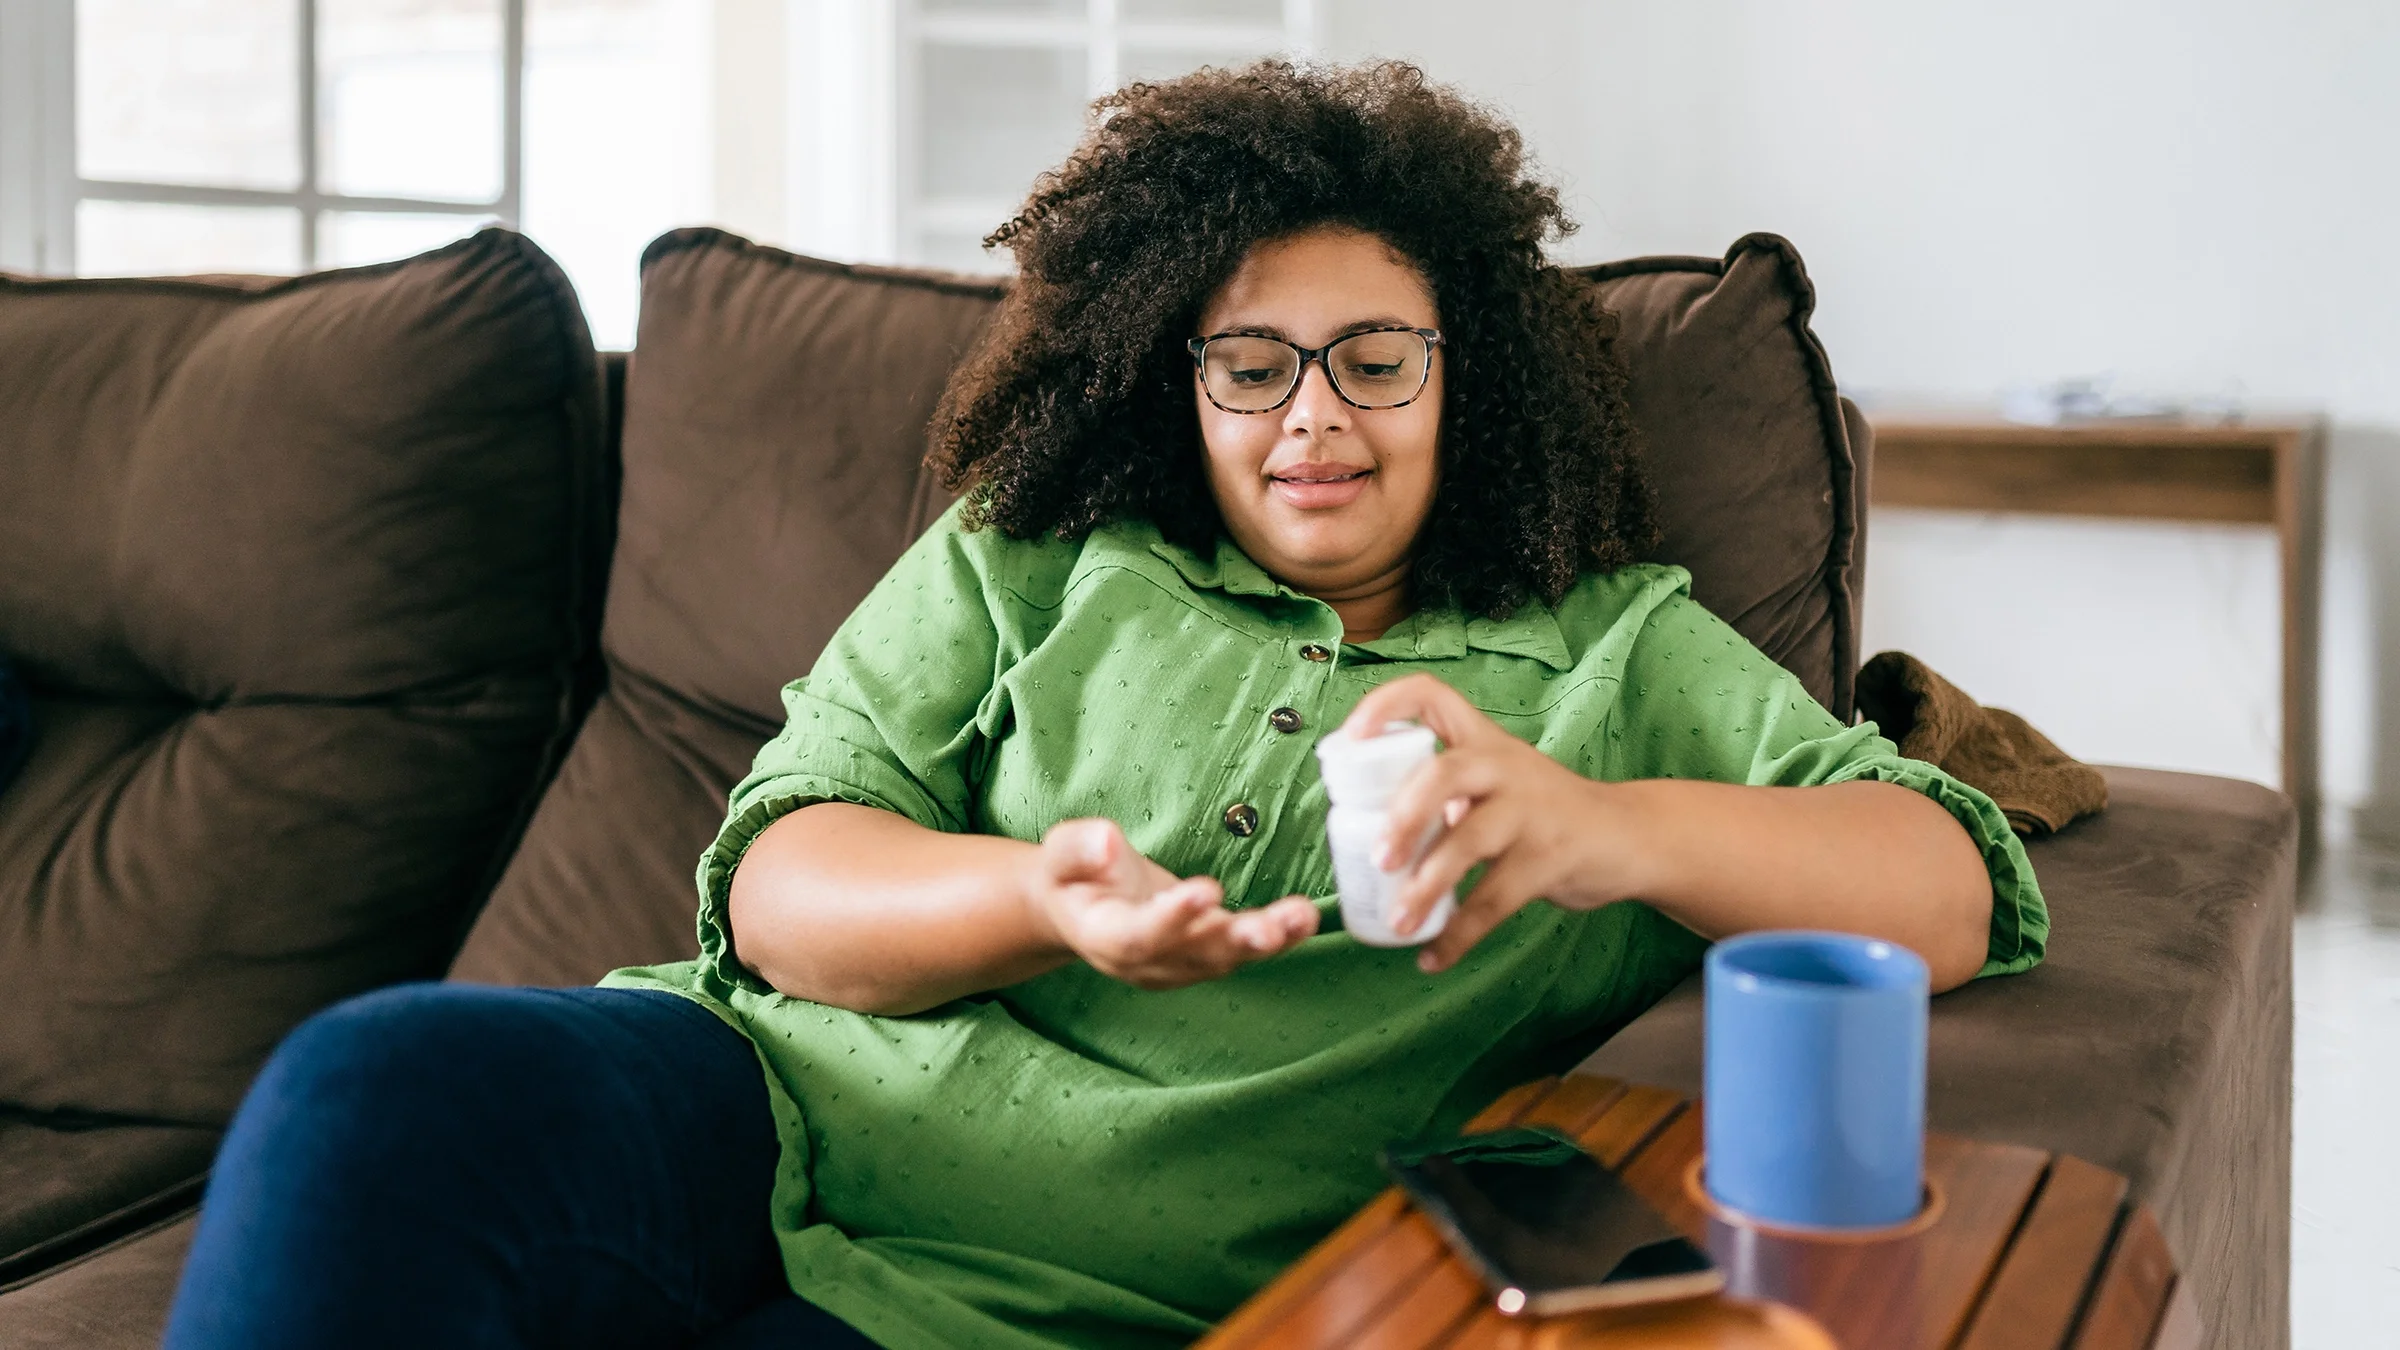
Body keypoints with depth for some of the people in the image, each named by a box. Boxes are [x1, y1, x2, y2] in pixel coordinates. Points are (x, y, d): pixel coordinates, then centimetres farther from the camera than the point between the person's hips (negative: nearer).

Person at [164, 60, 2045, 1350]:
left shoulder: (1619, 658, 12)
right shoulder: (1032, 561, 15)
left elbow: (1958, 889, 0)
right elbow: (776, 873, 6)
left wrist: (1604, 830, -20)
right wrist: (1040, 901, -17)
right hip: (761, 1115, 3)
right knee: (377, 1084, -29)